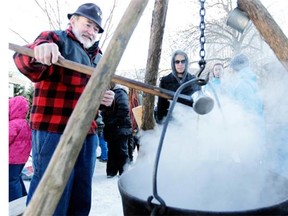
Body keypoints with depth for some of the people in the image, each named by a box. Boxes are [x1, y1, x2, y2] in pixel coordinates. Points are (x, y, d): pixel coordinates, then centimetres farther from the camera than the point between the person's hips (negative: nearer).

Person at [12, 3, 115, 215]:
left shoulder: (98, 57, 21)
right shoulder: (55, 39, 0)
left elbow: (102, 86, 29)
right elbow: (24, 61, -19)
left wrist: (107, 98, 4)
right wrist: (38, 53, -43)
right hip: (54, 131, -7)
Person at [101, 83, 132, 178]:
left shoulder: (120, 93, -10)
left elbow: (124, 110, -20)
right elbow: (104, 110, 19)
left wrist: (114, 122, -16)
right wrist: (106, 121, 3)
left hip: (120, 128, -7)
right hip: (110, 129, 7)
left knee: (122, 151, 1)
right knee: (112, 150, 13)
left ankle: (123, 172, 11)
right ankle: (111, 171, 23)